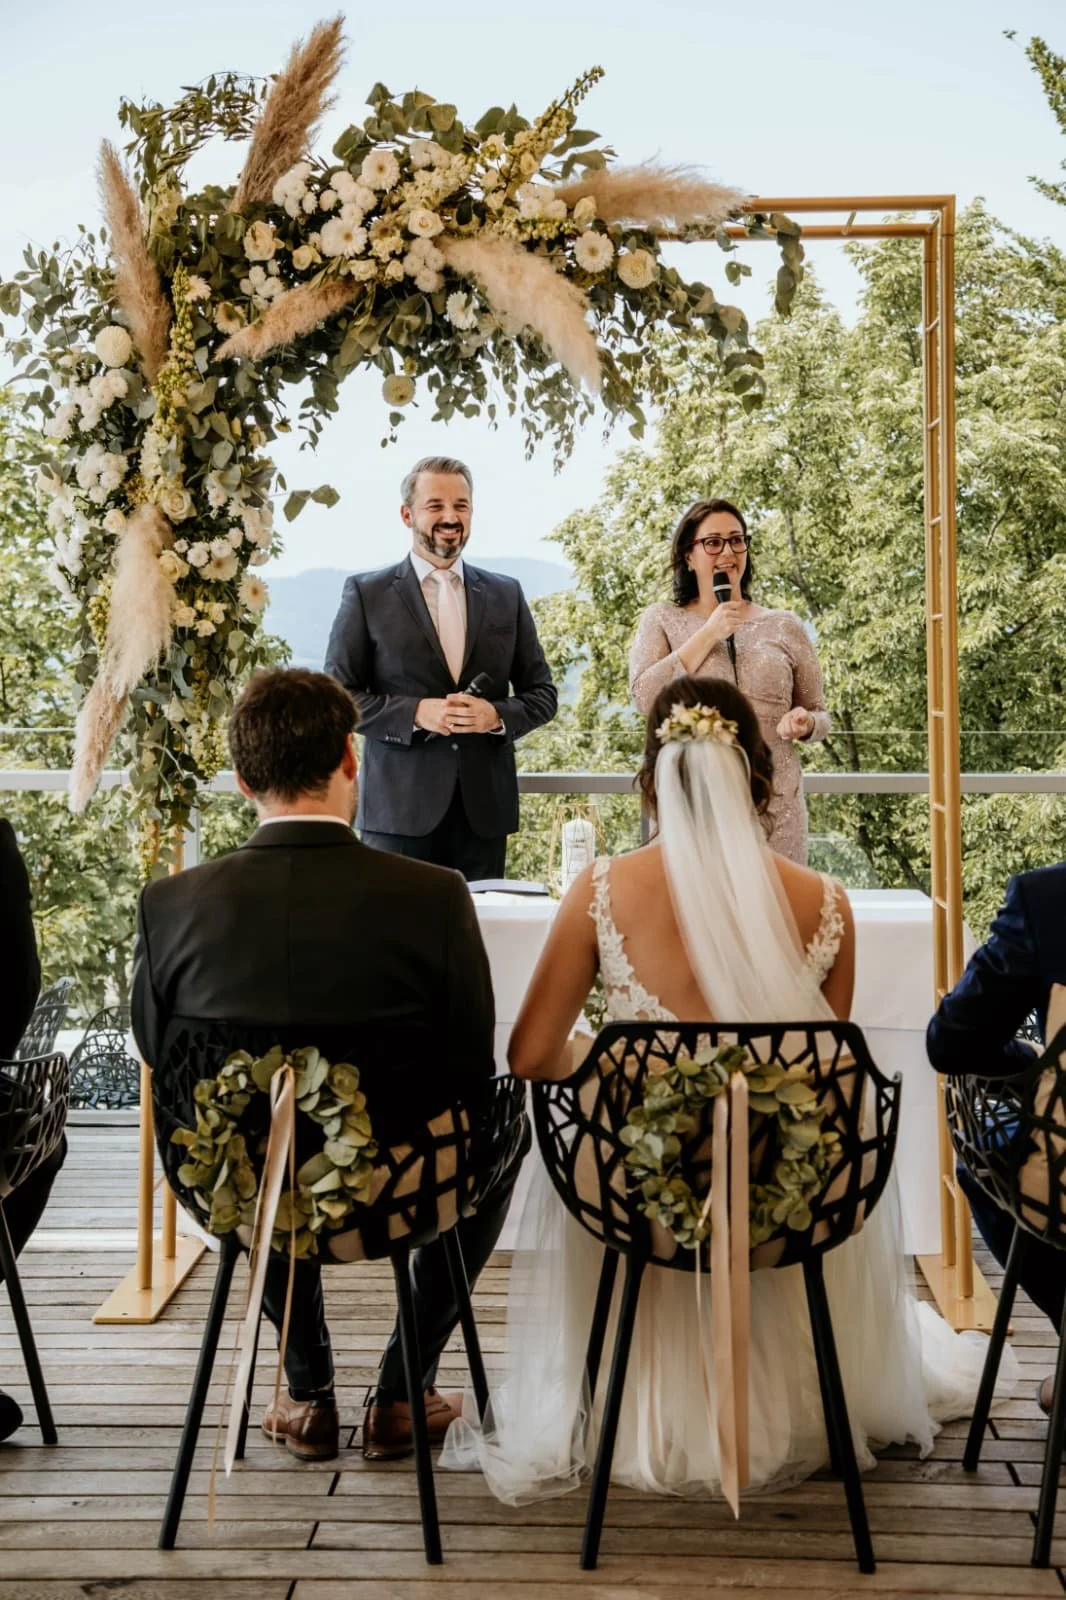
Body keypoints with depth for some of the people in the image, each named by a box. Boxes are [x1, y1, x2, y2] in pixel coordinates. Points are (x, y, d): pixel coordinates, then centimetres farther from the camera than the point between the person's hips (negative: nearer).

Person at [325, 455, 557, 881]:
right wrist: (415, 713, -14)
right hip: (400, 811, -2)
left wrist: (498, 715, -8)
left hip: (484, 810, 3)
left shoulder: (506, 595, 12)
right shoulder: (366, 594, 4)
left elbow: (543, 693, 13)